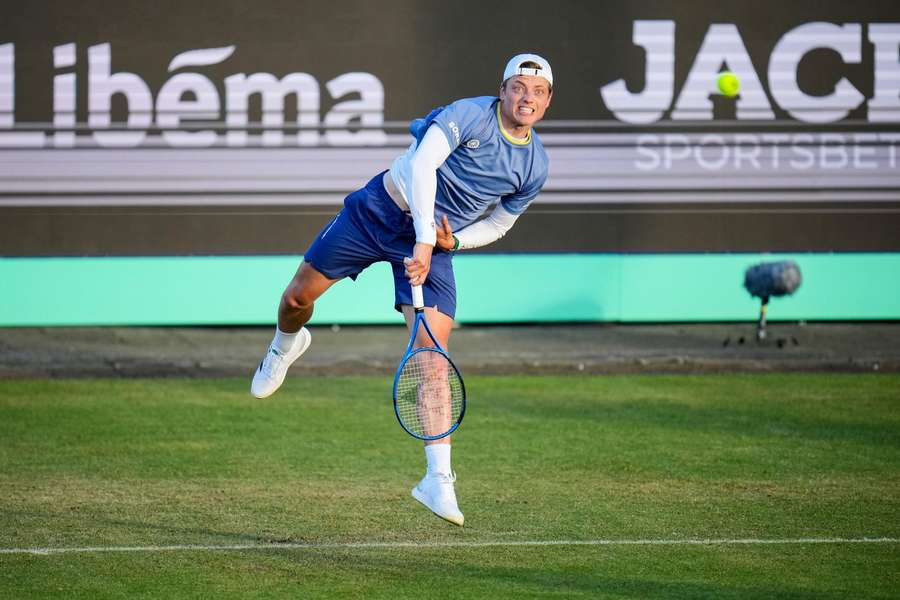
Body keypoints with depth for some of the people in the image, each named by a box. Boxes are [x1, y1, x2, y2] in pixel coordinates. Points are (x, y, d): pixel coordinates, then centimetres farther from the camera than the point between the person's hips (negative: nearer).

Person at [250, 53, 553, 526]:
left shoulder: (535, 167, -4)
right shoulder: (470, 115, -21)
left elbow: (498, 223, 13)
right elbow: (423, 164, -34)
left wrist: (453, 242, -6)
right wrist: (424, 240, -43)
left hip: (436, 241, 2)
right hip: (383, 209, -2)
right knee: (299, 296, 7)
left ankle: (438, 479, -11)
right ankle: (286, 346, 47)